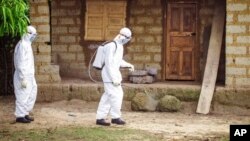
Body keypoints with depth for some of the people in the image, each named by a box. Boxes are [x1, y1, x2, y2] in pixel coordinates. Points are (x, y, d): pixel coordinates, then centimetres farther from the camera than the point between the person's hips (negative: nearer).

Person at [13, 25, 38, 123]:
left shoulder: (27, 44, 14)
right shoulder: (22, 45, -17)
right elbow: (20, 64, -21)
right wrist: (23, 79, -22)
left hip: (29, 76, 10)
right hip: (23, 76, -10)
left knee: (31, 95, 14)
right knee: (23, 96, -2)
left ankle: (25, 113, 22)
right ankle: (20, 116, 6)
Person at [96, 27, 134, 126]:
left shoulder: (119, 46, 13)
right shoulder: (111, 46, -19)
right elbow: (108, 63, -22)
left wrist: (128, 65, 12)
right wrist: (114, 78, -23)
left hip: (114, 73, 10)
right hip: (109, 74, -10)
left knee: (107, 97, 8)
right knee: (116, 95, -5)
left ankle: (100, 118, 11)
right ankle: (116, 117, 6)